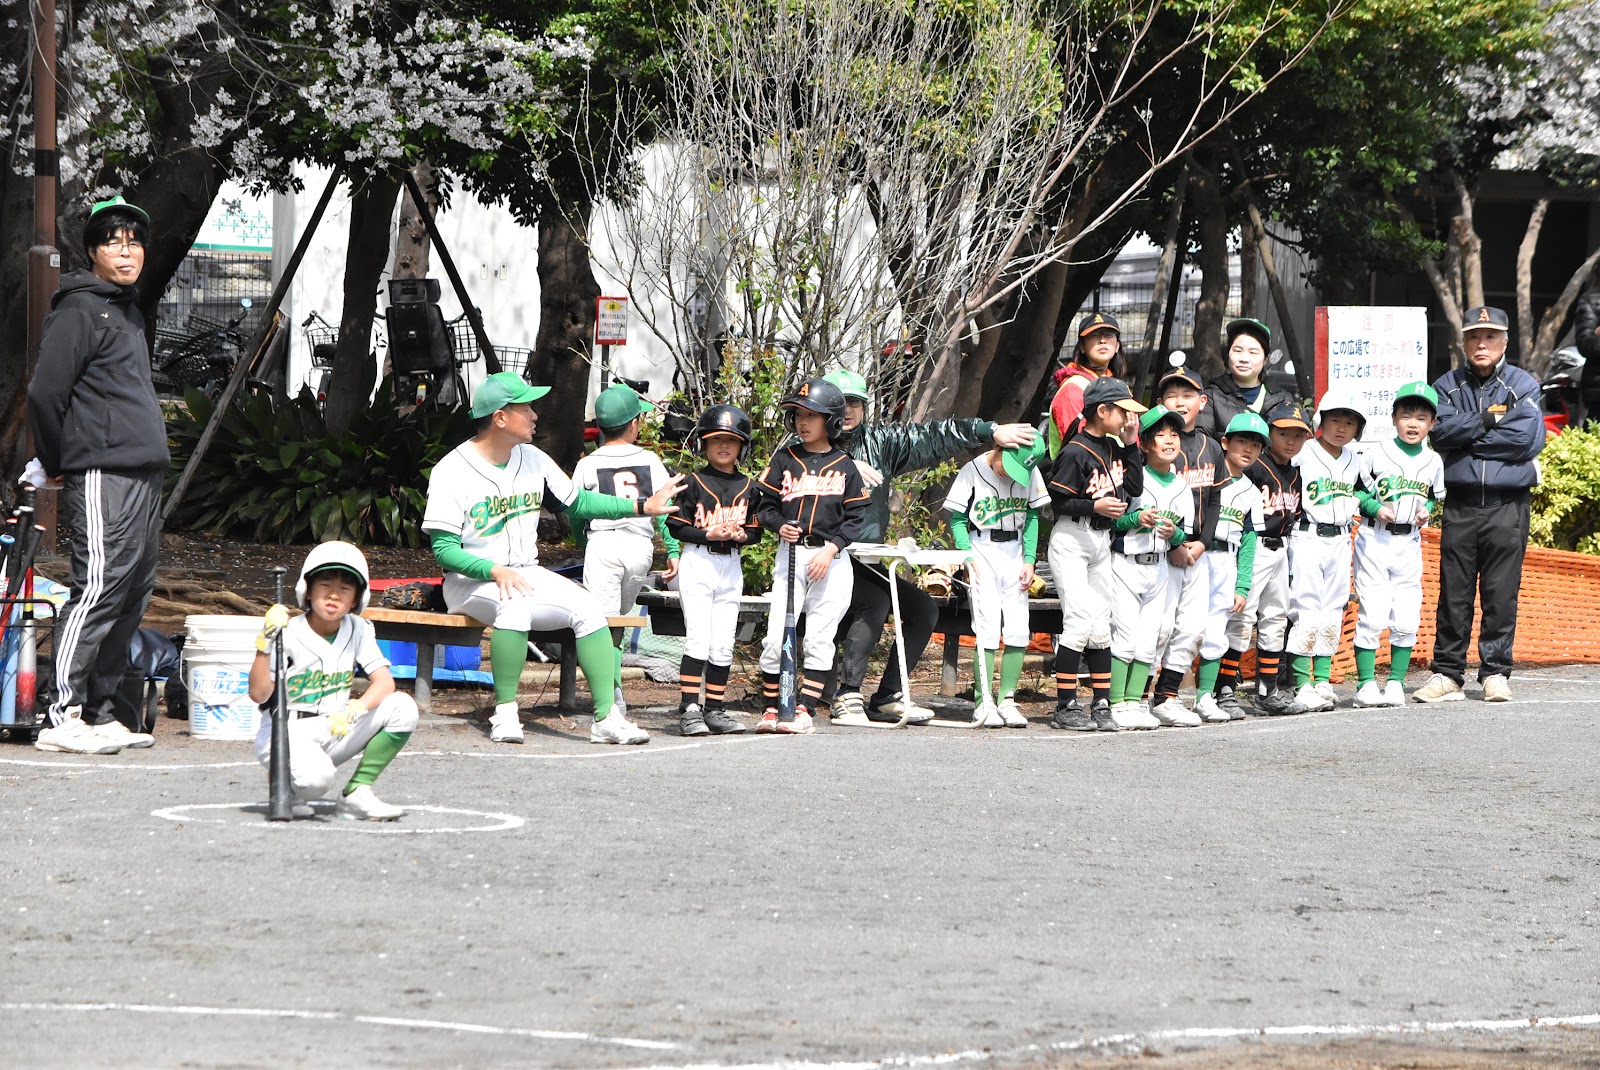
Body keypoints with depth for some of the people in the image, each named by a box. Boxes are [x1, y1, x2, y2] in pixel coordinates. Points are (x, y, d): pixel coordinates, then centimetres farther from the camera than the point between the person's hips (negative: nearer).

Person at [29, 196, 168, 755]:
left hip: (144, 476, 9)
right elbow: (44, 394, -13)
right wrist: (60, 466, -3)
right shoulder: (80, 310, -7)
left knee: (134, 594, 8)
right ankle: (61, 716, -13)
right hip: (102, 477, -9)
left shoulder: (128, 311, 21)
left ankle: (101, 711, 13)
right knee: (99, 587, -13)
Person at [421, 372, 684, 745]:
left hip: (527, 573, 6)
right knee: (515, 603, -38)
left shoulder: (533, 460, 8)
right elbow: (443, 549, -16)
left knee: (589, 608, -17)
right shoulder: (452, 472, -12)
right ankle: (505, 713, -30)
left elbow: (577, 502, 18)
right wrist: (495, 571, -31)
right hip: (470, 581, -6)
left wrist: (642, 506, 9)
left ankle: (606, 716, -20)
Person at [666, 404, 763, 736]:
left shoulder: (747, 487, 10)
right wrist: (709, 534, -18)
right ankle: (689, 709, -12)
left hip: (731, 567, 4)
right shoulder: (694, 483, -2)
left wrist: (740, 534, -9)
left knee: (723, 644, 6)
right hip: (697, 562, -4)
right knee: (698, 637, -12)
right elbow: (677, 527, -5)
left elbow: (755, 531, 12)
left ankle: (715, 709, 13)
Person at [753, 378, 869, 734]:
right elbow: (765, 505, 8)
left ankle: (804, 711, 1)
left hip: (830, 560, -1)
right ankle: (771, 710, 4)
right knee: (776, 637, -5)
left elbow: (856, 516, 1)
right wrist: (780, 526, -13)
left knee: (819, 639, -2)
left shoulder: (844, 467, 4)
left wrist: (829, 550, -11)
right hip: (791, 555, 1)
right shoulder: (784, 460, 7)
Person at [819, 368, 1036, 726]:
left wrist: (991, 431, 4)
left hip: (866, 561, 7)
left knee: (923, 608, 4)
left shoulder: (878, 441, 11)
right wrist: (844, 467, -27)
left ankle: (887, 698, 7)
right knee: (875, 603, -28)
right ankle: (847, 697, -23)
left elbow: (931, 438, 9)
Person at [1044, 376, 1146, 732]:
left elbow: (1134, 487, 8)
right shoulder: (1076, 452, -15)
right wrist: (1096, 506, -26)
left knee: (1101, 626, 7)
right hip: (1071, 542, -8)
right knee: (1079, 621, -12)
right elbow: (1058, 502, -16)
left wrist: (1130, 445, 4)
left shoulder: (1113, 448, 10)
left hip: (1102, 542, 8)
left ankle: (1101, 706, 9)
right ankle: (1065, 707, -6)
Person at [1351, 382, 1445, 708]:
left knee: (1406, 620, 2)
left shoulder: (1433, 462, 7)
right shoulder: (1376, 454, -4)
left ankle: (1396, 682, 12)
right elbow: (1356, 490, 0)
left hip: (1409, 544, 3)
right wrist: (1375, 508, -16)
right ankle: (1366, 683, 1)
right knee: (1372, 616, -6)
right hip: (1374, 542, -3)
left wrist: (1427, 512, -1)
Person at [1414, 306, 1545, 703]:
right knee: (1454, 591, 1)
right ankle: (1447, 673, 6)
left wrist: (1466, 435, -7)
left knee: (1501, 593, 0)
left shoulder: (1523, 385, 5)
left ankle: (1496, 672, 8)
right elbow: (1440, 429, -6)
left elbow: (1527, 438, -11)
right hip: (1459, 503, 2)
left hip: (1507, 505, -2)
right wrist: (1487, 420, -12)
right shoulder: (1447, 385, 12)